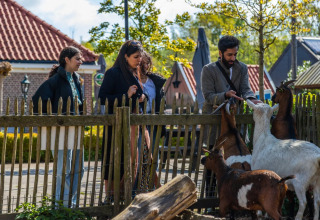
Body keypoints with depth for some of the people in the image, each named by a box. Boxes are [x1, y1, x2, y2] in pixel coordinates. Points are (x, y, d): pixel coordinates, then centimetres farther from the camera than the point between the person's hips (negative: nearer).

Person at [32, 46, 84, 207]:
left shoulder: (76, 79, 13)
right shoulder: (56, 79, -12)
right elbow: (37, 100, -18)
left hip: (75, 129, 9)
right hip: (60, 129, -8)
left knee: (77, 168, 10)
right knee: (64, 169, -5)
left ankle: (72, 203, 20)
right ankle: (63, 204, 3)